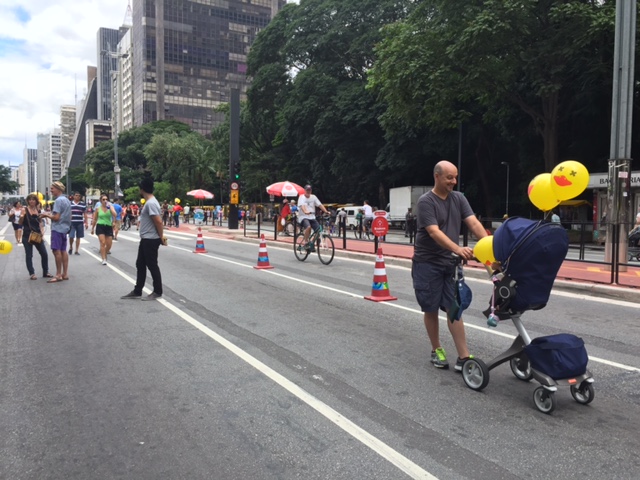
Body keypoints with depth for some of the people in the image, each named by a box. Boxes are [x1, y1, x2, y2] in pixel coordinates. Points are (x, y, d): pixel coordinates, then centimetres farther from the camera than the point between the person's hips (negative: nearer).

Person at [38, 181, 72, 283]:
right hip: (64, 228, 10)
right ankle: (65, 274, 12)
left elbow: (56, 217, -19)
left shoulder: (58, 200, -15)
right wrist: (50, 213, 17)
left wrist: (46, 215, -4)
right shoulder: (67, 200, 15)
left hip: (57, 228, -10)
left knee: (56, 251, -8)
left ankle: (58, 275, -7)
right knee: (63, 251, 10)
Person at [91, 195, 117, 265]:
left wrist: (109, 207, -18)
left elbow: (114, 214, -18)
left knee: (109, 245, 4)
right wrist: (92, 228, 14)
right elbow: (94, 219, 12)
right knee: (103, 243, -13)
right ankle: (104, 259, -9)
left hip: (109, 227, 2)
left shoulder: (110, 207, 2)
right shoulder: (98, 209, 3)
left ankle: (104, 254, 32)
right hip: (100, 226, -2)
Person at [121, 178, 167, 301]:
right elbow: (158, 221, 16)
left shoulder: (150, 203, -19)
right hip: (145, 239, 10)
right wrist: (161, 236, 12)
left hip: (151, 240, -10)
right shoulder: (149, 202, 14)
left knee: (152, 266, -1)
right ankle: (137, 291, 22)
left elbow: (159, 222, -23)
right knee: (140, 265, 14)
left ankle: (157, 292, 9)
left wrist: (161, 237, -14)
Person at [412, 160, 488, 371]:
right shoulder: (426, 201, -13)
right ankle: (436, 350, 22)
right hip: (427, 263, -4)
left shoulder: (459, 198, 5)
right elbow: (434, 232, -24)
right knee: (431, 310, 6)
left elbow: (473, 223, -6)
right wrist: (458, 249, -37)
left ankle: (463, 357, 3)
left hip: (450, 263, 4)